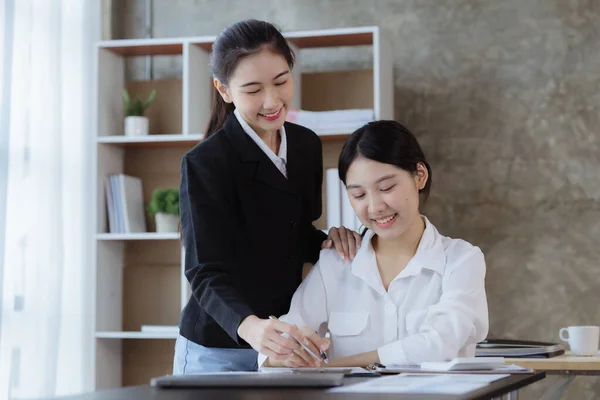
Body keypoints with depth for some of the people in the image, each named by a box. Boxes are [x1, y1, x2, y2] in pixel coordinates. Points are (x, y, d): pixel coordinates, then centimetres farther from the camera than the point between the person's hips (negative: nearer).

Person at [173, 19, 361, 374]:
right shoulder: (204, 164, -16)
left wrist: (328, 241, -5)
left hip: (285, 343, 6)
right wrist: (250, 326, -41)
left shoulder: (307, 145, 3)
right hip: (218, 353, -5)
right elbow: (207, 272, -23)